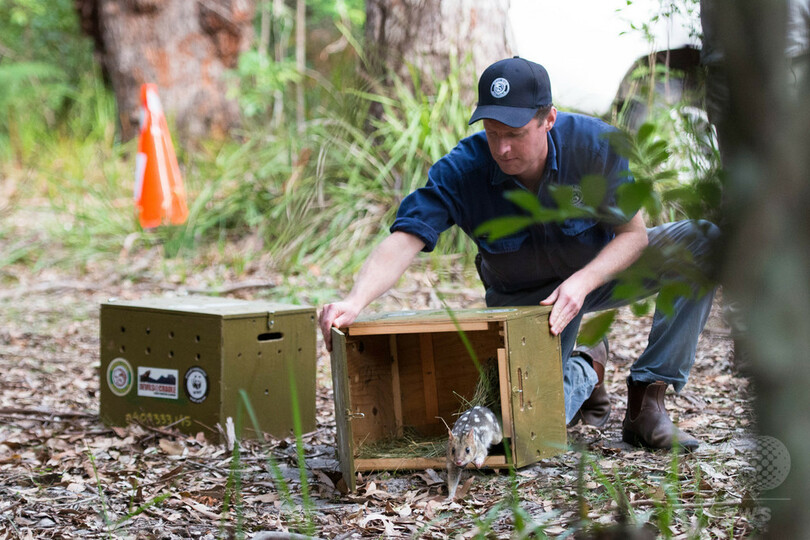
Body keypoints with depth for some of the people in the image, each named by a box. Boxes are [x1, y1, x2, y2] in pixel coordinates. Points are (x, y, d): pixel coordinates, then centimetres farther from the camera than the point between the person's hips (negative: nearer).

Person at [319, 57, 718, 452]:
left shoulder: (594, 144, -25)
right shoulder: (460, 171, -27)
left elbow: (634, 234, -18)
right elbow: (403, 241, -36)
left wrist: (582, 282, -37)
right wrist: (354, 302, -55)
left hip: (602, 268, 2)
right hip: (524, 298, -2)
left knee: (703, 242, -22)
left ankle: (646, 397, -13)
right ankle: (585, 371, 16)